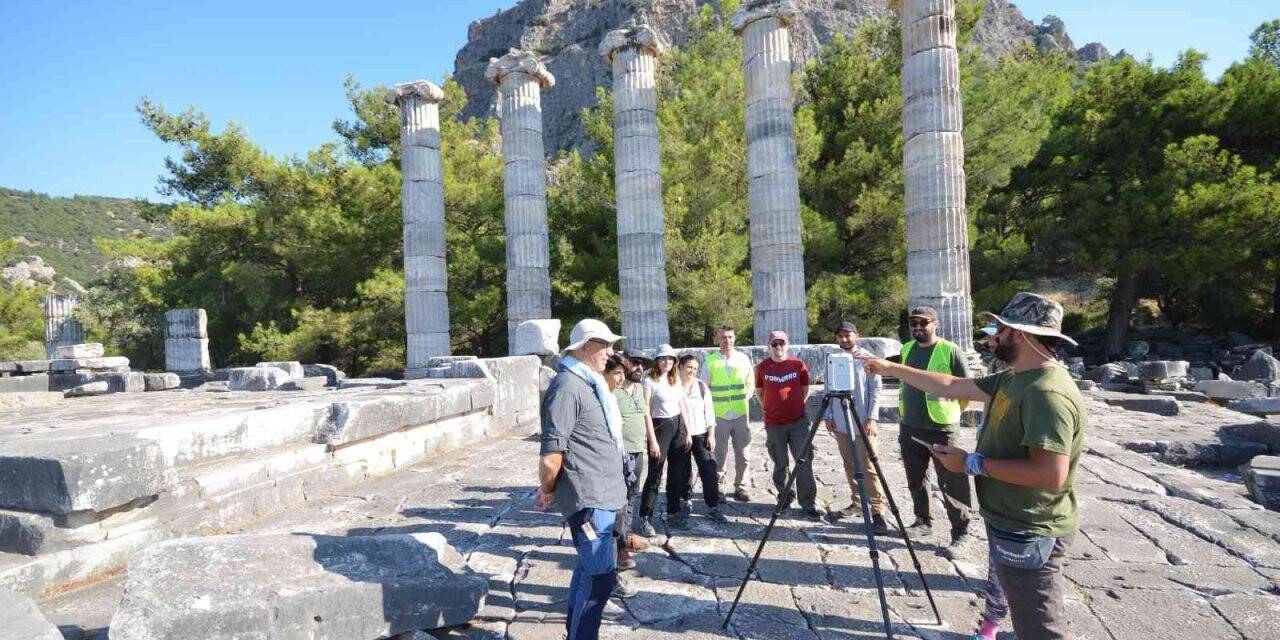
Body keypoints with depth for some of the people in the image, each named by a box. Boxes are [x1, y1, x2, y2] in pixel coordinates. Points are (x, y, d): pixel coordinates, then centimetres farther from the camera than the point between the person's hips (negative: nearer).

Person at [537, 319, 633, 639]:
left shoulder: (590, 382, 12)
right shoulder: (567, 386, -19)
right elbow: (552, 450, -23)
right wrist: (548, 491, -8)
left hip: (602, 494, 10)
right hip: (588, 497, -10)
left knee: (589, 567, 21)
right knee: (600, 576, -3)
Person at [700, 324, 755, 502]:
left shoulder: (744, 359, 6)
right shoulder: (710, 361, -1)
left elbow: (751, 384, 15)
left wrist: (745, 398, 2)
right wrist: (711, 405, -3)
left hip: (741, 414, 2)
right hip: (719, 416, -2)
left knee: (742, 454, 6)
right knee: (720, 454, 5)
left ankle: (740, 487, 19)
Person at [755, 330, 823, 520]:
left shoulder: (798, 364, -1)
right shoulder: (762, 367, -1)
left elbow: (806, 389, 10)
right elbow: (760, 393, 12)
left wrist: (797, 406, 5)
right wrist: (771, 409, 8)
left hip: (799, 422, 0)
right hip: (774, 424, 0)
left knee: (804, 463, -2)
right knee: (780, 465, 10)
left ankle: (808, 504, 6)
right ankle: (784, 496, 29)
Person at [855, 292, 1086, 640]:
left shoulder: (1048, 393, -25)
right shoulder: (1012, 378, 5)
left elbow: (1051, 474, -31)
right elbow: (953, 387, 12)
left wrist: (973, 463, -24)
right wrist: (891, 369, 12)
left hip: (1029, 535, -10)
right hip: (1008, 524, 10)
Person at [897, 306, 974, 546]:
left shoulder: (950, 350, -9)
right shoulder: (906, 350, 9)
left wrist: (951, 410, 0)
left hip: (942, 427, -6)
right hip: (909, 427, 6)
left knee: (951, 483, 0)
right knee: (916, 479, 15)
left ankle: (960, 531, 13)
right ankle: (923, 522, 29)